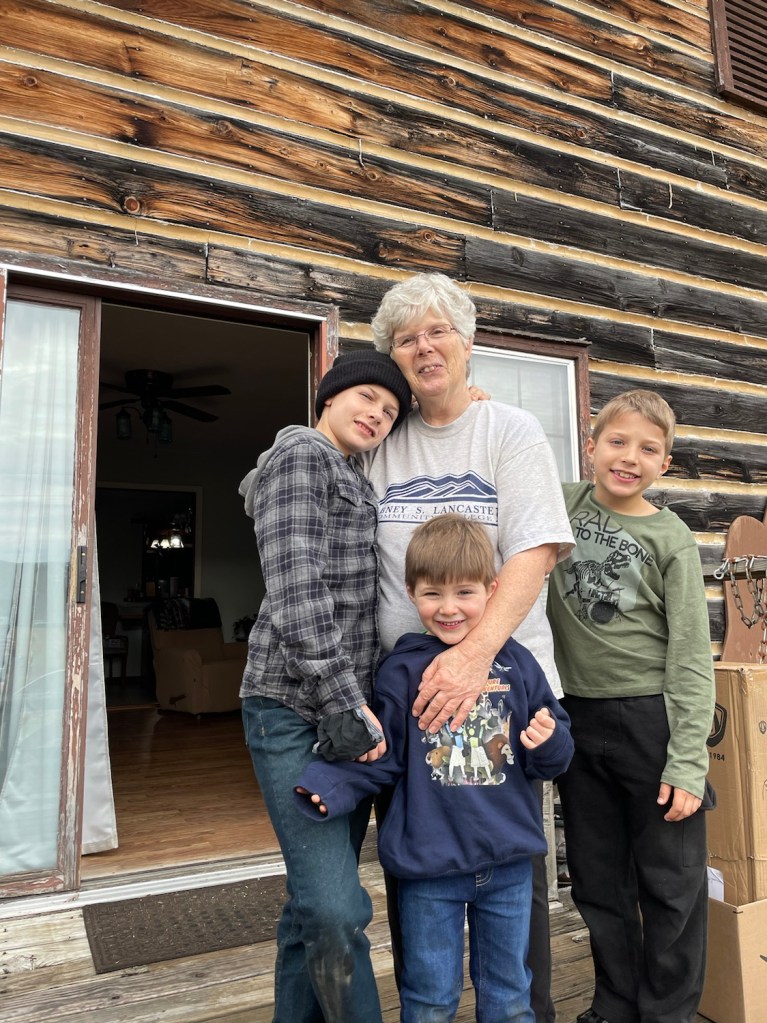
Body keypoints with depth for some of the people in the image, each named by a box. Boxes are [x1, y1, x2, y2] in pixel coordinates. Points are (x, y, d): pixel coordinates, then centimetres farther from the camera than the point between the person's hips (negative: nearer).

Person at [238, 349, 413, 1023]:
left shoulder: (354, 483, 22)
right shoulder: (301, 454, -5)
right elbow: (296, 587, -16)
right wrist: (343, 701, -19)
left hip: (346, 704, 8)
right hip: (297, 708, -8)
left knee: (316, 901, 13)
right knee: (336, 908, -11)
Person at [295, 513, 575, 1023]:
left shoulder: (516, 664, -3)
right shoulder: (402, 670, -8)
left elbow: (556, 757, 3)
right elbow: (379, 758, -4)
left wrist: (548, 742, -18)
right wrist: (330, 787, -19)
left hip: (509, 864, 2)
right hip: (429, 866, -1)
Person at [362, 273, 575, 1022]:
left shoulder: (510, 430, -1)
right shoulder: (381, 446, 8)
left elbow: (536, 549, -13)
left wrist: (476, 652, -26)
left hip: (500, 679, -3)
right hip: (401, 682, 3)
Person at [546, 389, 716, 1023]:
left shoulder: (671, 539, -6)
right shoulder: (562, 504, 2)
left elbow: (691, 657, -8)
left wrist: (687, 762, -13)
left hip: (652, 718, -3)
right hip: (579, 716, 3)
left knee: (670, 882, 9)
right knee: (598, 880, 16)